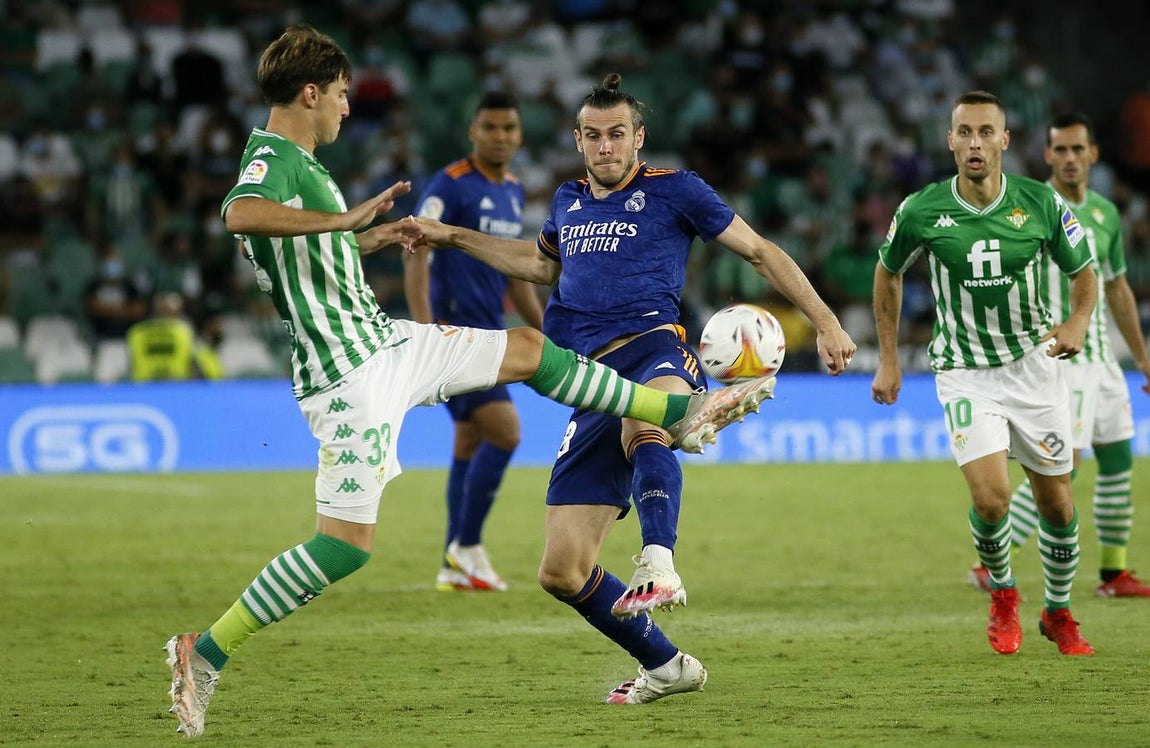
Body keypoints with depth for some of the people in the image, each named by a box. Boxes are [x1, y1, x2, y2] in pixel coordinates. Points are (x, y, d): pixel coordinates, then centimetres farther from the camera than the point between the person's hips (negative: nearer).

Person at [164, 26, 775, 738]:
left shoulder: (301, 163, 14)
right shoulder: (271, 160, -18)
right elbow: (240, 215, -42)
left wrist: (361, 241, 32)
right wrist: (343, 219, -41)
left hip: (383, 339, 10)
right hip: (351, 373, -10)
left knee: (529, 350, 17)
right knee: (348, 543, -13)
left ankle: (684, 414, 30)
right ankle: (205, 654, -9)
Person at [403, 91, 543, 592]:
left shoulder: (513, 191, 13)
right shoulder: (451, 185, -12)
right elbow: (414, 251, -17)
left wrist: (545, 330, 22)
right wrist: (425, 326, -27)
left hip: (487, 331, 8)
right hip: (455, 328, -8)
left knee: (471, 444, 9)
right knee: (504, 433, -16)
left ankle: (456, 567, 14)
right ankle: (467, 547, -4)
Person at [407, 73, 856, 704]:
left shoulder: (673, 190, 7)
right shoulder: (568, 202, 22)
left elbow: (761, 252, 11)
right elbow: (542, 263, 44)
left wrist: (825, 323, 5)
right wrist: (453, 238, 43)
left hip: (656, 349, -6)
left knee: (644, 423, -47)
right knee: (561, 572, -3)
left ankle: (658, 565, -65)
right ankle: (665, 666, 15)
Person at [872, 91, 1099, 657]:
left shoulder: (1041, 203, -10)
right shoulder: (921, 211, -11)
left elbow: (1082, 272, 6)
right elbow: (888, 272, 9)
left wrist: (1078, 322, -15)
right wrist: (888, 359, 9)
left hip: (1033, 362, 2)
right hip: (963, 372, -2)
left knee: (1057, 503, 6)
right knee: (991, 497, -18)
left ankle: (1058, 612, 30)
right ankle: (1002, 593, 12)